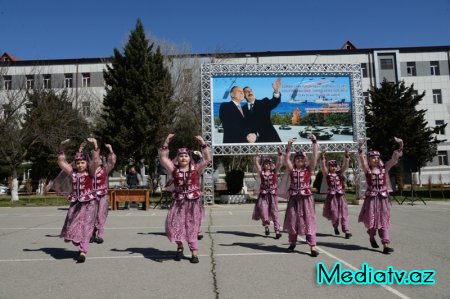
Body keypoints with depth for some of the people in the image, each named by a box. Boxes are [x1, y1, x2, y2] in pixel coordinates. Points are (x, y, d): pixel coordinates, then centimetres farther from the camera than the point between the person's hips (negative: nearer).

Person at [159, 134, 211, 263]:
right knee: (174, 224, -4)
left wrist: (203, 144, -13)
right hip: (178, 202, 1)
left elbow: (207, 159, -8)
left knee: (192, 227, 4)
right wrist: (166, 143, -9)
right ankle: (180, 246, 24)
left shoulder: (196, 169, 1)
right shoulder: (174, 169, 4)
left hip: (193, 202, -1)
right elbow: (163, 158, -3)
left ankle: (194, 253, 15)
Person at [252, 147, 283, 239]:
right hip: (263, 194, 0)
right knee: (263, 211, -7)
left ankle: (277, 231, 0)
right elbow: (256, 163, -4)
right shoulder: (261, 172, 3)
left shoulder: (274, 171, 3)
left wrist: (280, 154, -18)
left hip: (273, 194, 0)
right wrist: (257, 155, -13)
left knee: (274, 212, 1)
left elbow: (279, 164, -8)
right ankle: (266, 226, 17)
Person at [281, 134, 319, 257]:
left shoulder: (309, 169, 3)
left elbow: (315, 156, -6)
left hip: (306, 198, -2)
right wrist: (289, 146, -16)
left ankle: (313, 247, -1)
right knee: (292, 221, 9)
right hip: (294, 199, 2)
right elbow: (286, 159, -7)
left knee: (309, 222, -2)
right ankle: (292, 243, 27)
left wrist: (314, 142, -12)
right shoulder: (292, 170, 5)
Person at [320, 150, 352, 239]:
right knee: (333, 213, 5)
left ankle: (346, 231, -5)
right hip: (331, 196, -2)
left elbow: (345, 166, -1)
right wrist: (322, 158, -26)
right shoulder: (327, 174, 2)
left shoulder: (340, 173, 9)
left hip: (341, 195, 2)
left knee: (344, 213, -3)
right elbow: (323, 166, -13)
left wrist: (346, 157, -14)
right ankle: (336, 227, 32)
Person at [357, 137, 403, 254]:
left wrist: (400, 147, -19)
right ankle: (372, 237, 34)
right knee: (372, 220, 6)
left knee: (383, 221, 2)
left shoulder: (384, 168, 3)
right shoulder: (367, 169, -4)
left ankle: (386, 245, 0)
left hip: (383, 198, 2)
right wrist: (360, 148, -37)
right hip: (371, 197, -2)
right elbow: (362, 159, -20)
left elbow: (394, 158, -5)